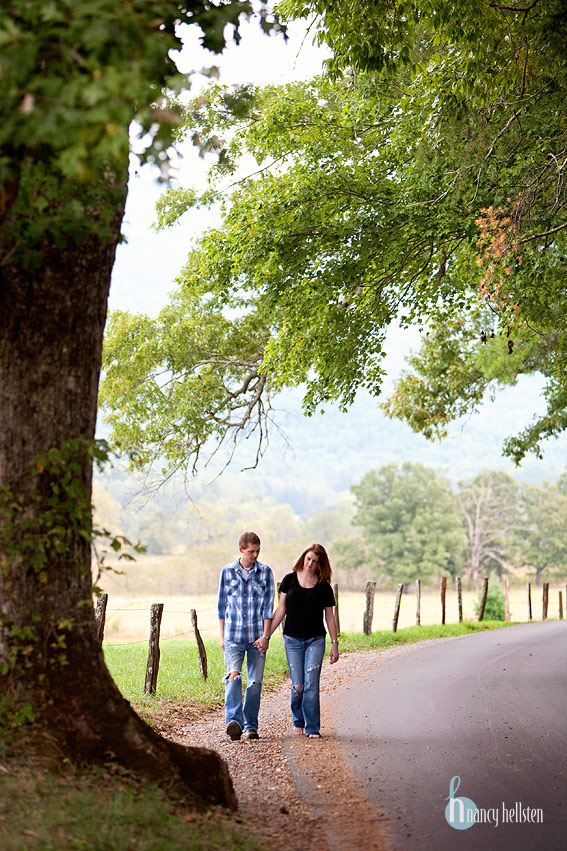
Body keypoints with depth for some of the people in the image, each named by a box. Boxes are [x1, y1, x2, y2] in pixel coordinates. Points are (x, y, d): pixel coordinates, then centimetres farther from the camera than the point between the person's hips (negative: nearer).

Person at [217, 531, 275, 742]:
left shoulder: (265, 572, 3)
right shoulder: (227, 572, 5)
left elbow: (268, 606, 2)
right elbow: (222, 605, 12)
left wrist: (265, 636, -6)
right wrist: (222, 636, 10)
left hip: (257, 637, 0)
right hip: (233, 637, 0)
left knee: (255, 682, 3)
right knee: (233, 676, -18)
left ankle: (250, 726, 13)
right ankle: (234, 722, -26)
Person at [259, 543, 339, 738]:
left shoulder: (324, 586, 1)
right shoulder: (289, 580, 1)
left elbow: (329, 616, 7)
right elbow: (281, 610, 5)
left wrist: (335, 643, 4)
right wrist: (267, 635, 2)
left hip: (315, 640, 0)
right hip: (293, 639, 0)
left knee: (311, 684, -9)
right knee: (298, 685, -2)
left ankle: (312, 728, -1)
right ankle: (298, 721, 23)